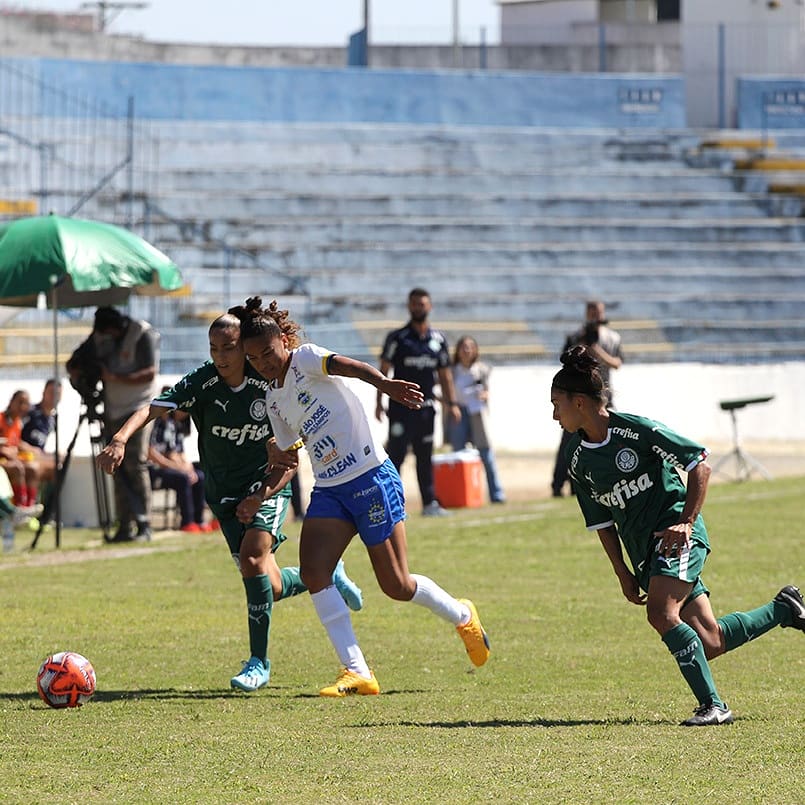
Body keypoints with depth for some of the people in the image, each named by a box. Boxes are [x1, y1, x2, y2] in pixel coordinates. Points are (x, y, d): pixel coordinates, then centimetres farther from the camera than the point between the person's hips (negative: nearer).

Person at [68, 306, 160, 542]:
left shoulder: (143, 335, -11)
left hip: (138, 409, -6)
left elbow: (150, 373, -18)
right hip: (113, 411, 6)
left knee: (135, 465, -14)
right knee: (119, 469, 3)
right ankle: (124, 527, 5)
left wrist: (117, 378, -24)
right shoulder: (99, 338, 6)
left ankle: (144, 525, -12)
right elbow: (74, 363, 15)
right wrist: (77, 373, -9)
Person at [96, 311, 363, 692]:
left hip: (267, 486, -2)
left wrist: (262, 496, -23)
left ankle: (259, 662, -13)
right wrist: (120, 439, -50)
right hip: (224, 494, 2)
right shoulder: (201, 383, -15)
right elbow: (153, 408, -31)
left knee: (252, 558, -26)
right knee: (271, 588, 1)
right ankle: (326, 576, 37)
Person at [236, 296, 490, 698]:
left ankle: (462, 616, 28)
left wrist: (382, 383, -52)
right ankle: (357, 672, -13)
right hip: (328, 491, 7)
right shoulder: (274, 398, 14)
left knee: (396, 586, -3)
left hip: (371, 479, -7)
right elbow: (287, 454, 27)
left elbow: (345, 365, -31)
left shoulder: (305, 359, -8)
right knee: (312, 571, -15)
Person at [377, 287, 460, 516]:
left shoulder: (438, 340, 11)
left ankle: (430, 503, 11)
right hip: (401, 408, -4)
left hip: (426, 408, 4)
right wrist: (379, 403, -8)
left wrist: (451, 403, 10)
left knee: (425, 457, 9)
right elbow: (383, 371, -1)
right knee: (396, 455, -8)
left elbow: (444, 374, 16)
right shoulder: (397, 338, -1)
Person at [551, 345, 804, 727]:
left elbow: (700, 465, -9)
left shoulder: (635, 430, -12)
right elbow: (600, 520, 17)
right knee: (708, 643, 1)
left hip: (676, 535, -7)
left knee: (661, 613, -27)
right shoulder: (578, 458, 8)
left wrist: (685, 522, -17)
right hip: (643, 550, 7)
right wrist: (622, 572, 12)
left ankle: (712, 705, -21)